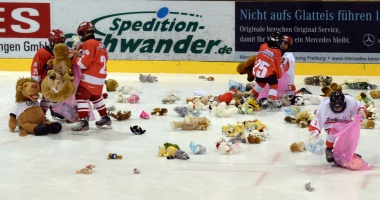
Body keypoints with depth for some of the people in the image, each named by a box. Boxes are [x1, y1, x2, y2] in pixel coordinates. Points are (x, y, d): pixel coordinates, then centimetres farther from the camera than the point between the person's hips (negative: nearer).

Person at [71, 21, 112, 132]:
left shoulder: (89, 44, -13)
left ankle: (83, 121, -19)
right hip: (100, 77, 9)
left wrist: (74, 58, -4)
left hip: (90, 78, -9)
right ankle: (105, 118, 33)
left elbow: (84, 63, -19)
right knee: (96, 97, 25)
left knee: (81, 97, -10)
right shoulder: (100, 45, 15)